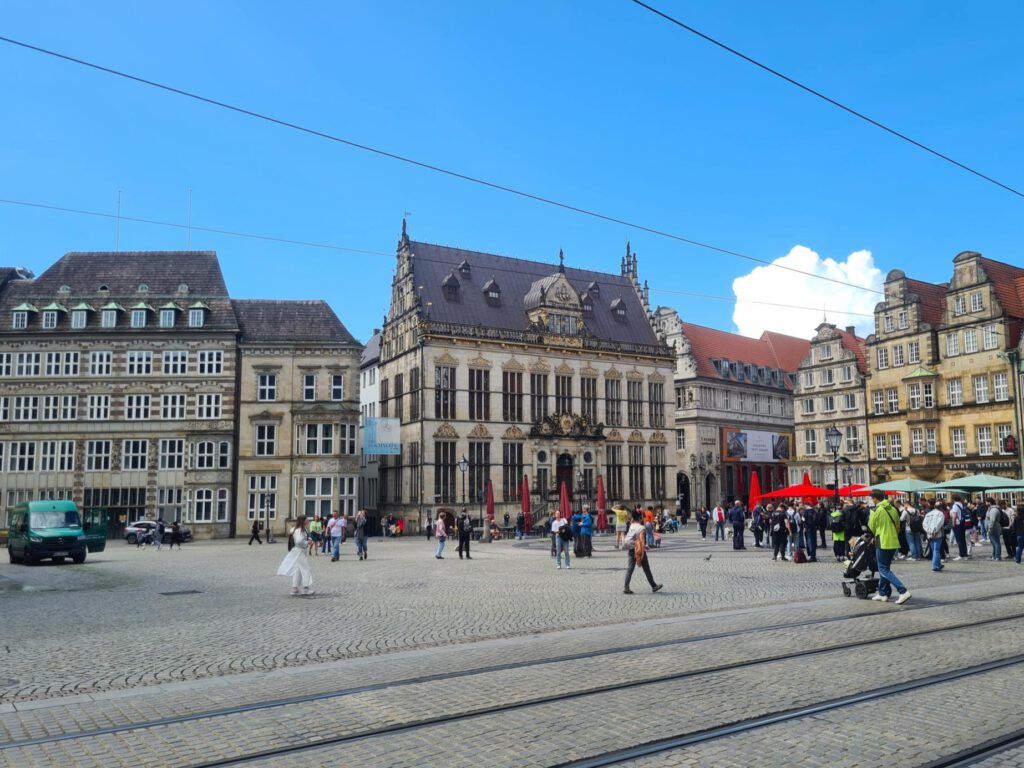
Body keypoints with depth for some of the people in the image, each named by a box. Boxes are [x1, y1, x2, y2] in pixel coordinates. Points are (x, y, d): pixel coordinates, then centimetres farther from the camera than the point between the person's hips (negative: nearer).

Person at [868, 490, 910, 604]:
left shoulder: (876, 511, -12)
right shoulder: (893, 509, 7)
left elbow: (872, 528, -2)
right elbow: (898, 527, 14)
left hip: (883, 543, -8)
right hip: (894, 543, 8)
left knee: (884, 571, -3)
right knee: (885, 568, 17)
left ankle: (903, 591, -15)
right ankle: (883, 593, 21)